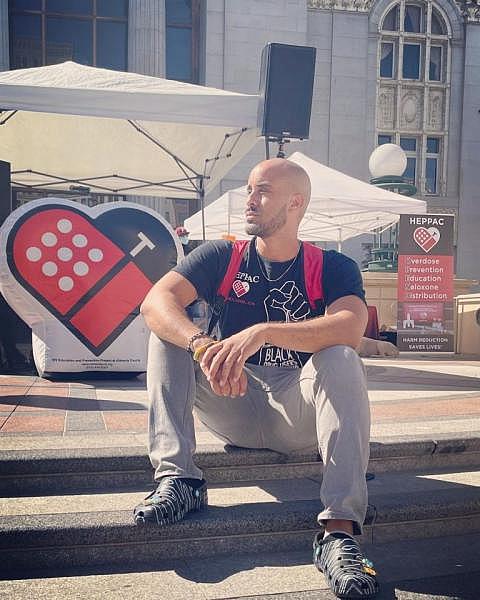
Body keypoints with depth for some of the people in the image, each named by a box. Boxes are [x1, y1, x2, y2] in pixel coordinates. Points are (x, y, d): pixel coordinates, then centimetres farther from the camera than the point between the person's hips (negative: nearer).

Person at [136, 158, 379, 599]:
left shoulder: (332, 267, -2)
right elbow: (156, 301, -14)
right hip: (233, 409, 2)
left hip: (296, 415, -2)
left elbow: (351, 327, -25)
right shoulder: (222, 256, 2)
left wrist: (260, 333, -37)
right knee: (170, 334, -14)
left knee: (341, 358, -29)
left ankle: (340, 531, -36)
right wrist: (203, 346, -35)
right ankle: (179, 480, -23)